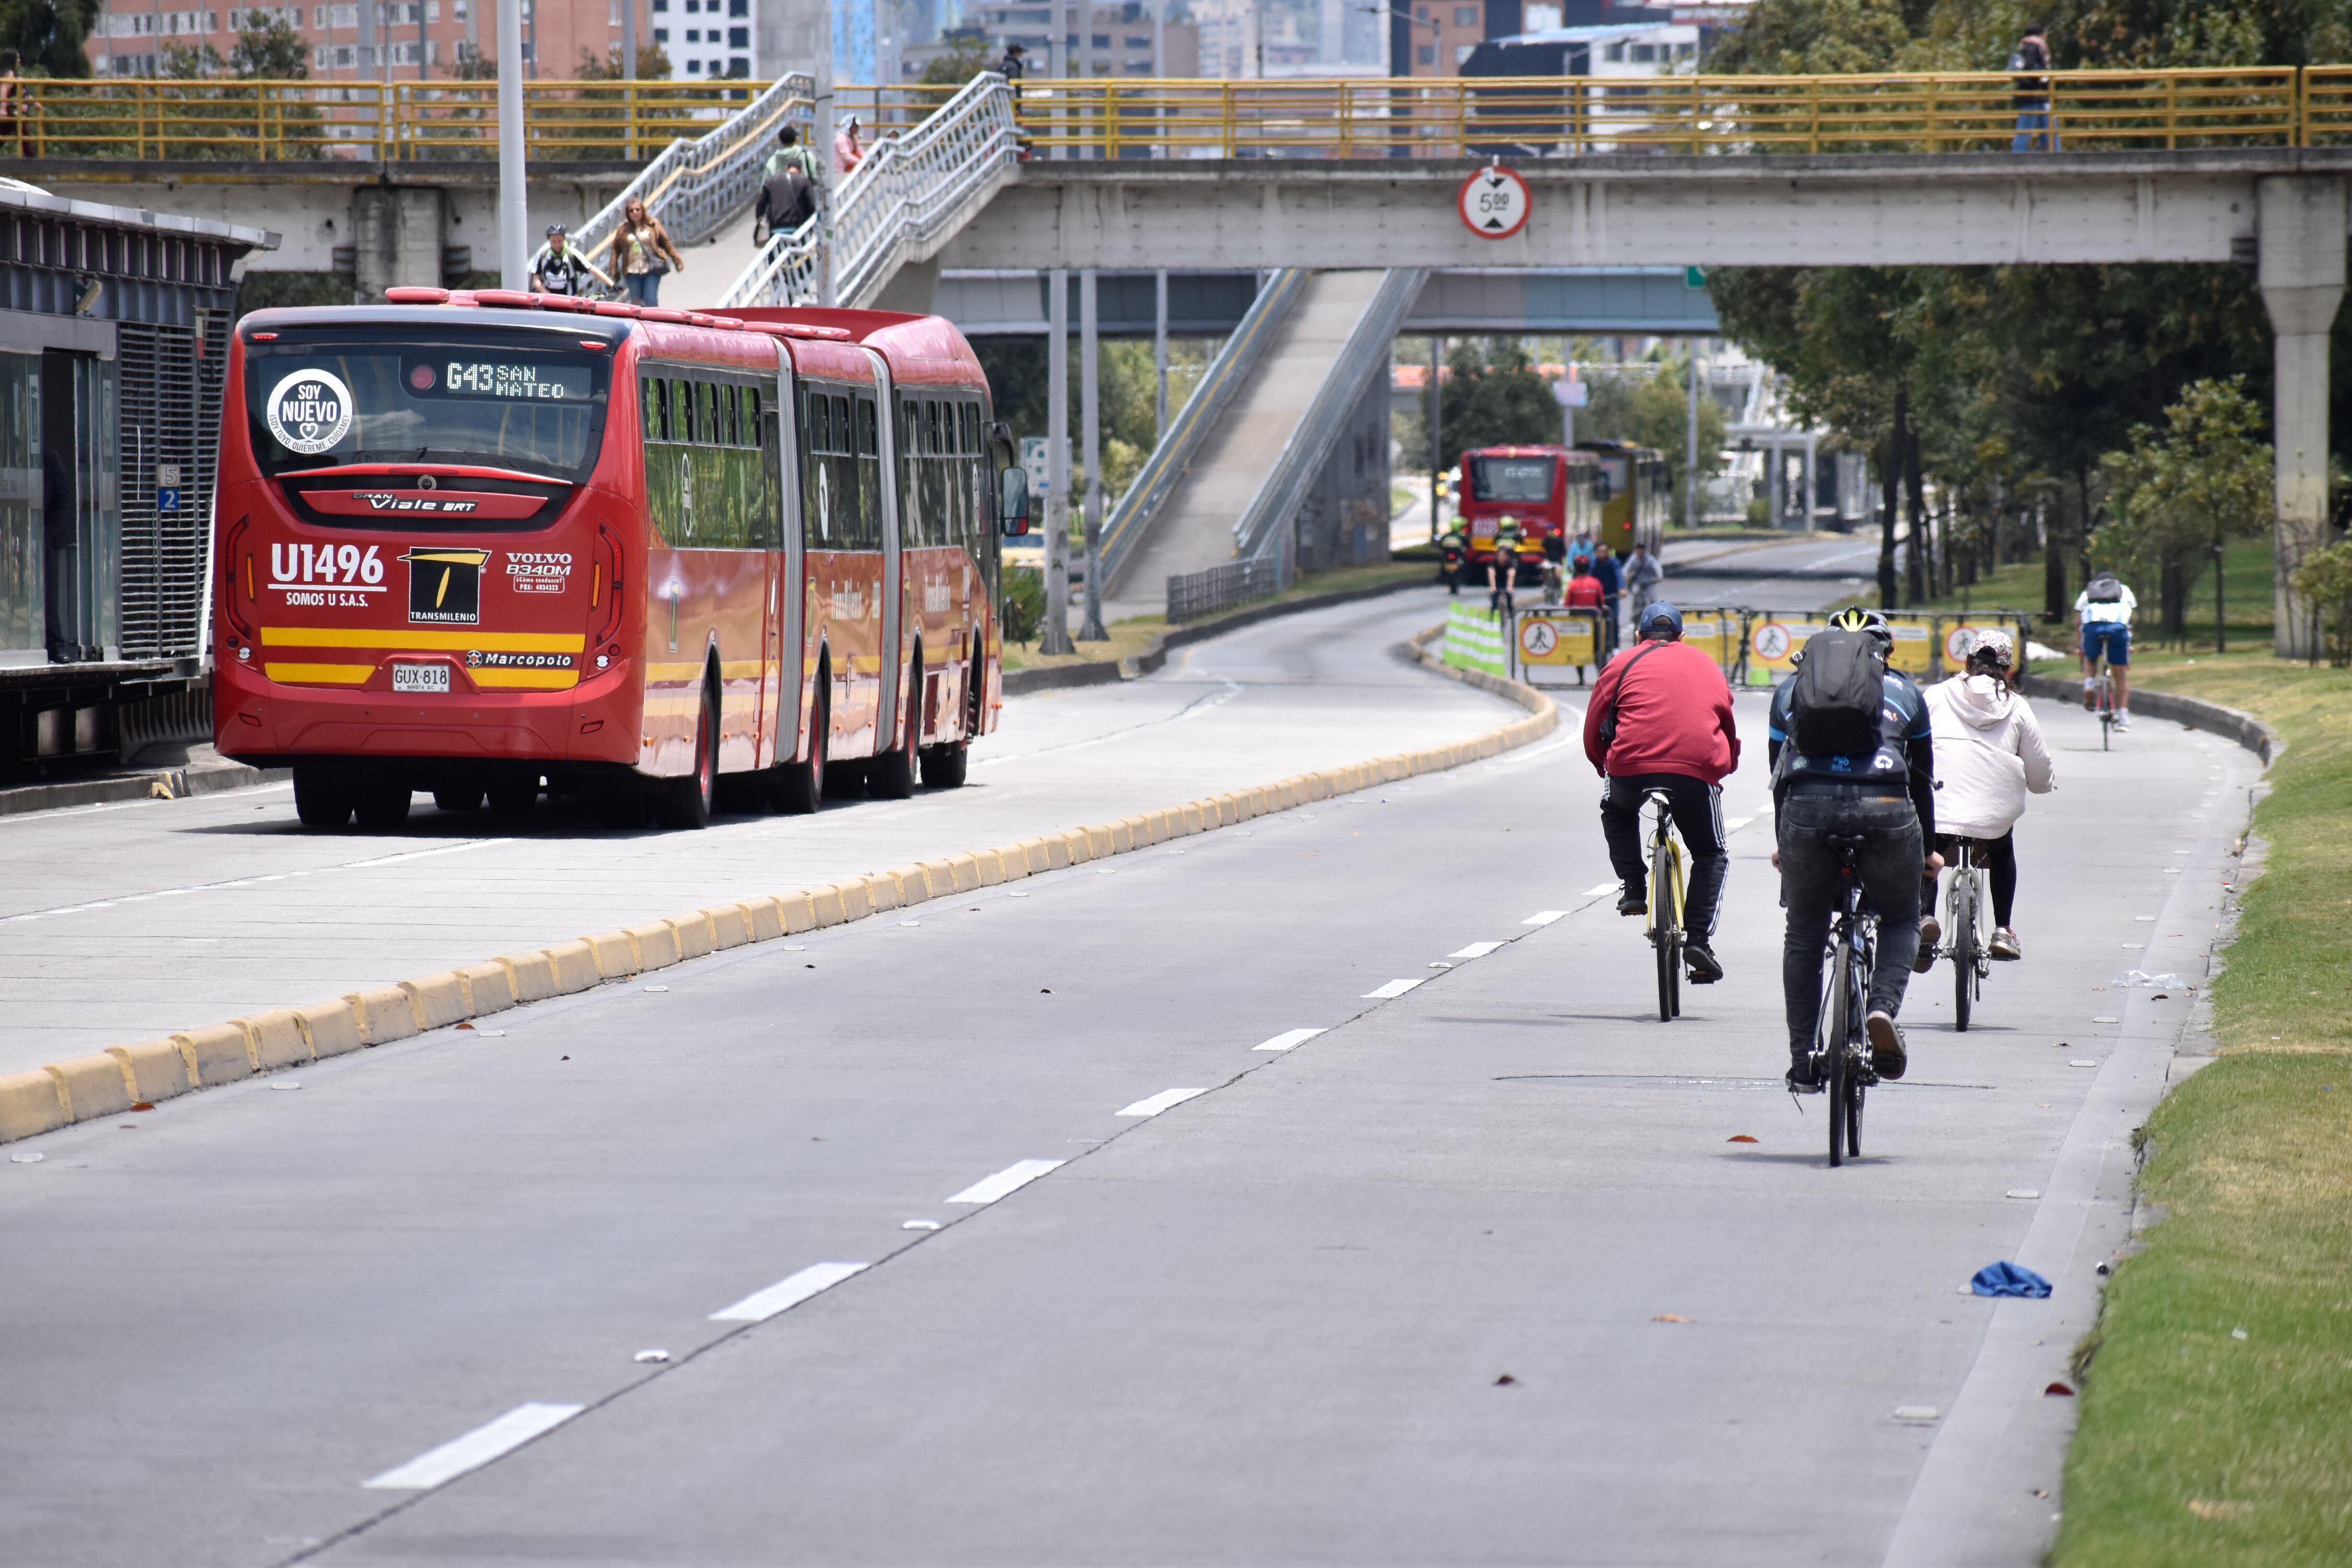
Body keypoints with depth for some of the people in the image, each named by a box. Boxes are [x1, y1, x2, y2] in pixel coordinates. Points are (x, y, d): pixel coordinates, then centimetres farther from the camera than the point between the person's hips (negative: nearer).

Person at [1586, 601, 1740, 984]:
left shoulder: (1623, 664, 18)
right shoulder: (1706, 666, 26)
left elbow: (1594, 730, 17)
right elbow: (1729, 729, 31)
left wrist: (1605, 766, 34)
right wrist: (1725, 767, 47)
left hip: (1633, 765, -1)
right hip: (1698, 769, 1)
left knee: (1617, 810, 34)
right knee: (1711, 855, 17)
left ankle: (1632, 887, 18)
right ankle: (1698, 940, 0)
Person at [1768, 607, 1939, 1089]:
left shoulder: (1789, 689, 29)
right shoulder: (1904, 691, 26)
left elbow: (1778, 773, 32)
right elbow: (1922, 778, 33)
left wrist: (1784, 843, 46)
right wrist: (1928, 847, 46)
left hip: (1807, 807, 1)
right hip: (1884, 808, -1)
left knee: (1804, 935, 19)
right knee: (1901, 921, 21)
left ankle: (1802, 1065, 16)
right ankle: (1883, 1008, -7)